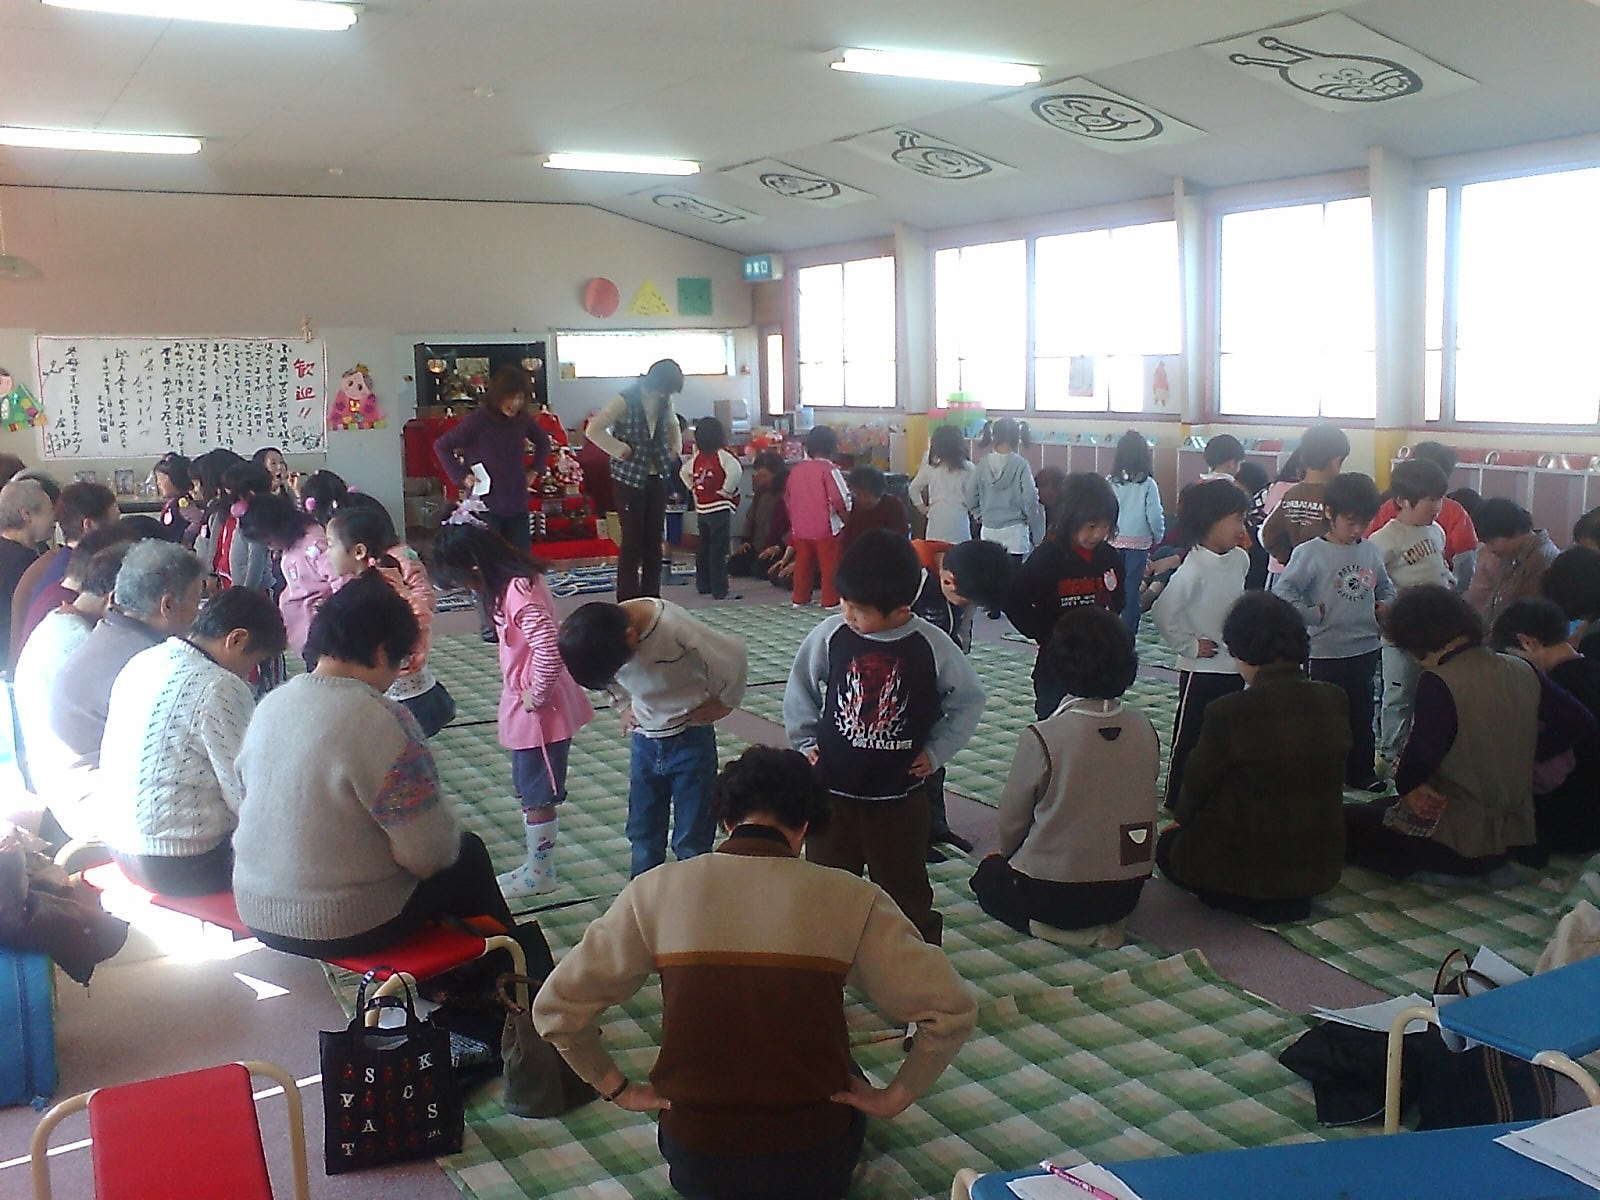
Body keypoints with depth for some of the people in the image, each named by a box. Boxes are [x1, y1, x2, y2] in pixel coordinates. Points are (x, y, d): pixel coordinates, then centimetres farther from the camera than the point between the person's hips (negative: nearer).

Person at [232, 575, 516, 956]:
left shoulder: (271, 704, 0)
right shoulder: (379, 721, -23)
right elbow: (428, 852, -24)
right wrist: (450, 840, 0)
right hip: (342, 929, -7)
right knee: (470, 854, 17)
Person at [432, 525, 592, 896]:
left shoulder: (518, 594, -25)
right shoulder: (519, 580, 5)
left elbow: (548, 650, -34)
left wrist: (536, 694, -20)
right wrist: (530, 694, 12)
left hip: (538, 713, -10)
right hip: (527, 712, 10)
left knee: (537, 795, 5)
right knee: (530, 791, 20)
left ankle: (540, 873, 20)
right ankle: (536, 864, 32)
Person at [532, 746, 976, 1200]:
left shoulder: (656, 890, -6)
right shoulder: (850, 898, -9)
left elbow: (555, 1008, -3)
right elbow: (952, 1009, -9)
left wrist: (619, 1089, 10)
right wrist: (895, 1097, 5)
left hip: (696, 1163, 1)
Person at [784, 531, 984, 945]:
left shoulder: (931, 646, -13)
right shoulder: (829, 635, -11)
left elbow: (969, 699, 2)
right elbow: (800, 689, 6)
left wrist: (935, 752, -2)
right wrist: (806, 742, 3)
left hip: (900, 795, -1)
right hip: (833, 789, 1)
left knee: (905, 891, 13)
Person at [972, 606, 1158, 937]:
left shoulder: (1041, 739, -22)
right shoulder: (1145, 730, -8)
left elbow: (1012, 820, -9)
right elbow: (1140, 803, 5)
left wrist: (1008, 855, 13)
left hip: (1053, 895, -5)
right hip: (1126, 894, 5)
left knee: (989, 875, 26)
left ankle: (1046, 926, 1)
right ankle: (1101, 924, 10)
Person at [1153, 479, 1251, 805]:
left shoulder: (1240, 559, 2)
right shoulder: (1194, 568, -21)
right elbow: (1164, 611, -25)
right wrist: (1188, 646, -17)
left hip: (1234, 666, 7)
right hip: (1201, 669, -7)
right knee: (1189, 737, 5)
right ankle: (1176, 800, 17)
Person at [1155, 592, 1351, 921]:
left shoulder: (1228, 713, -24)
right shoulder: (1335, 701, -7)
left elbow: (1198, 780, -8)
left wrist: (1181, 816, 16)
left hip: (1251, 863, -7)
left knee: (1167, 848, 22)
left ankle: (1260, 903, 7)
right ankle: (1292, 897, 15)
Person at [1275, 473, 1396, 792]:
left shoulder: (1371, 552, 6)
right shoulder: (1310, 553, -12)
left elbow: (1385, 587, 21)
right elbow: (1284, 591, -18)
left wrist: (1385, 606, 2)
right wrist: (1314, 614, -18)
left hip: (1367, 648, 6)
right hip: (1328, 652, -6)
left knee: (1361, 713, 17)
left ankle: (1361, 771, 30)